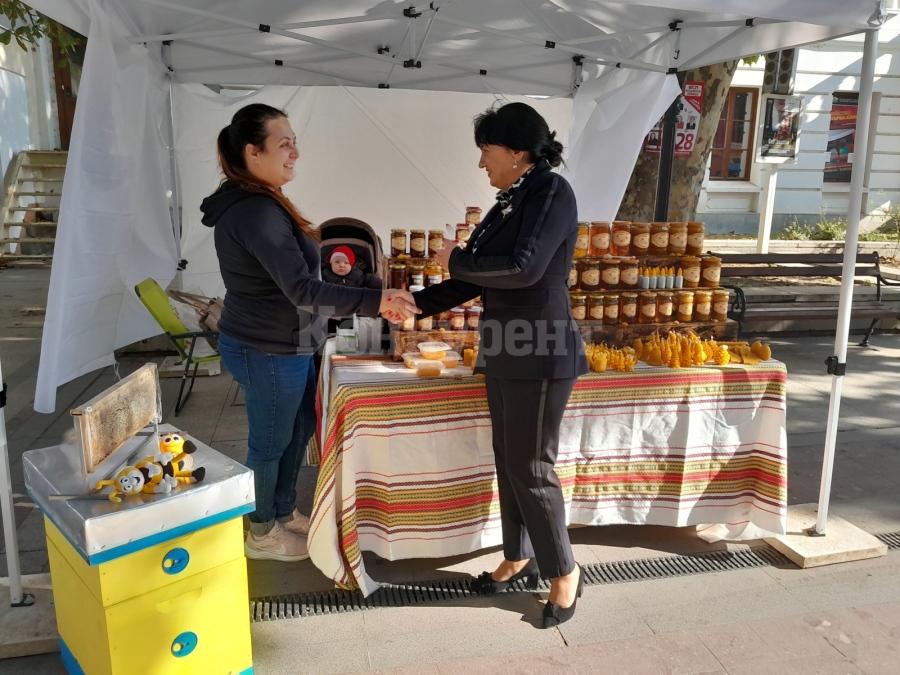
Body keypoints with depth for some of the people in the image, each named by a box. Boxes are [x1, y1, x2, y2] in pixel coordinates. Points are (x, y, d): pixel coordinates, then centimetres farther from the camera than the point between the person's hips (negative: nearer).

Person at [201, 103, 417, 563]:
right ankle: (261, 534, 31)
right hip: (267, 353, -10)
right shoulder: (256, 212, -26)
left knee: (299, 429, 22)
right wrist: (376, 301, -36)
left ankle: (284, 512, 41)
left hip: (284, 347, 10)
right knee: (271, 443, 9)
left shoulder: (254, 202, 8)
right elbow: (302, 290, -32)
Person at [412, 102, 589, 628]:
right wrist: (417, 303, 11)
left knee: (531, 469, 0)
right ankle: (519, 558, 33)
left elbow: (524, 268, -24)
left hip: (541, 355, -8)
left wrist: (457, 260, -11)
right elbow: (477, 279, 14)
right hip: (505, 353, 8)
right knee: (508, 462, 15)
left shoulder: (553, 192, -11)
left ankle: (565, 572, 21)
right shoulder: (511, 203, 11)